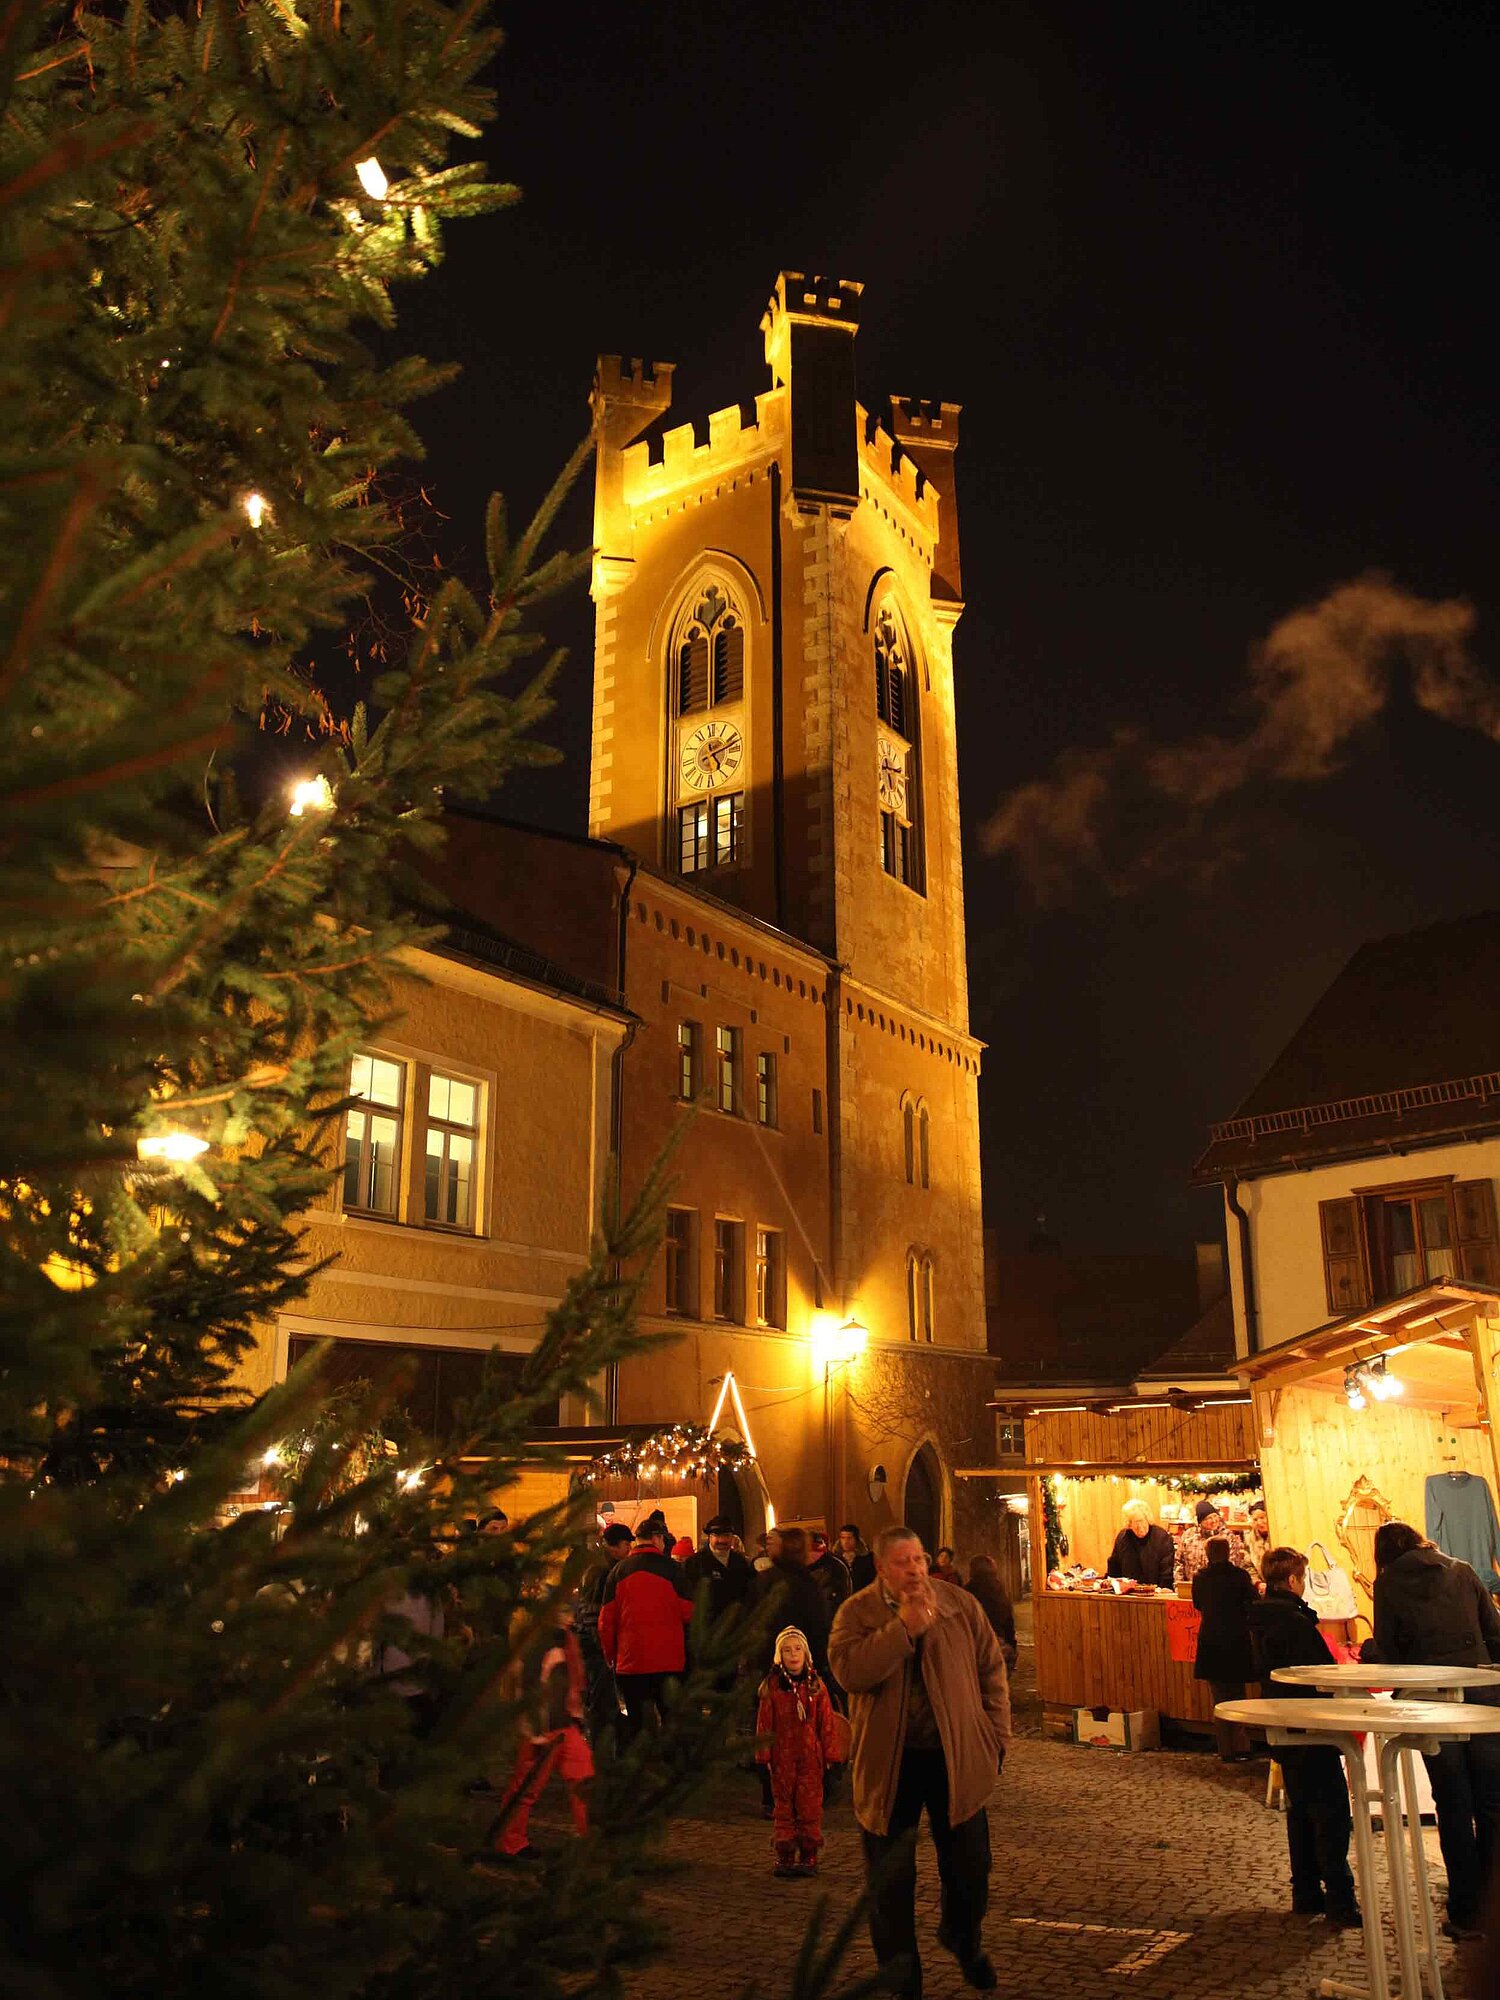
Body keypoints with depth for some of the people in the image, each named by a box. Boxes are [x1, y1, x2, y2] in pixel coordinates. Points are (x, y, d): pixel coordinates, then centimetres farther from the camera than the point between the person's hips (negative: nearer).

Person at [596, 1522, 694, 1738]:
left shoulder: (618, 1571, 3)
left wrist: (610, 1655, 15)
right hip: (668, 1661, -2)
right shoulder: (672, 1568, -5)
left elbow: (606, 1620, 4)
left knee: (634, 1722, 9)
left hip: (629, 1660, 2)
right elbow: (688, 1613, -3)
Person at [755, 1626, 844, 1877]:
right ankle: (785, 1857, 15)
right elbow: (764, 1723, 2)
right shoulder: (771, 1686, 0)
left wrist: (830, 1754, 2)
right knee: (783, 1806, 6)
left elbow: (827, 1722, 4)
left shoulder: (815, 1685, 3)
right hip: (782, 1757, 0)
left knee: (810, 1806, 2)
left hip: (810, 1757, 0)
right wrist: (764, 1755, -1)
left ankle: (808, 1857, 13)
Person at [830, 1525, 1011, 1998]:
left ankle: (965, 1941, 44)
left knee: (970, 1867, 14)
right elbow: (848, 1670, -24)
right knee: (890, 1879, 7)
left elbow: (992, 1668, 6)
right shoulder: (856, 1612, -7)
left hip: (956, 1757, 2)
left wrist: (996, 1735, 1)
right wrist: (904, 1627, -26)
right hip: (888, 1762, -2)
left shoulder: (960, 1604, 0)